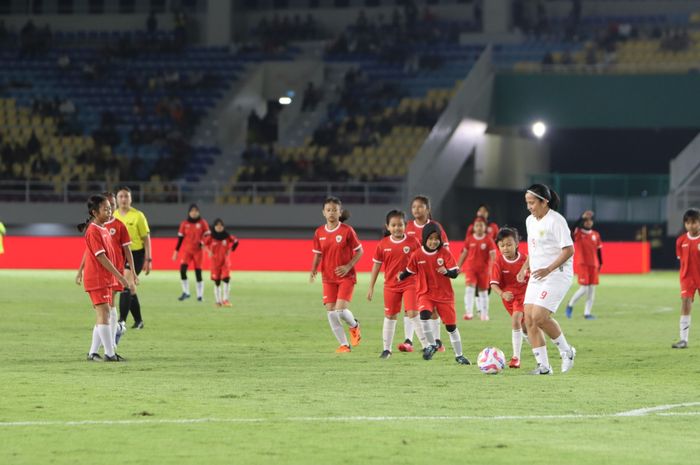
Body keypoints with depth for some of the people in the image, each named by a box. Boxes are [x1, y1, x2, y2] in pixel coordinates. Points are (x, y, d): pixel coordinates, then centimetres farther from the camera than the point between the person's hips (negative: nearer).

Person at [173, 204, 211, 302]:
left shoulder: (202, 223, 1)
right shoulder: (184, 224, 5)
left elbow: (208, 235, 2)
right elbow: (180, 238, 8)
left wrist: (203, 242, -19)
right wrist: (176, 251, 6)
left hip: (198, 251, -1)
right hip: (187, 250, 1)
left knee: (198, 272, 0)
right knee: (182, 269, -17)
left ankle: (200, 295, 8)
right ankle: (186, 292, -6)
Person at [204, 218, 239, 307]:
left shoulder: (228, 237, -7)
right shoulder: (211, 237, -7)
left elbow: (236, 241, 7)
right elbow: (204, 243, 8)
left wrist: (230, 250, 0)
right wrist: (209, 251, -1)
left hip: (225, 261, 0)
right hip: (215, 261, 0)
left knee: (226, 279, -14)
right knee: (217, 282, 5)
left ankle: (225, 300, -7)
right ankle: (218, 301, 15)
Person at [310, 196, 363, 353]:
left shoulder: (347, 230, -9)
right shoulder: (319, 233, 2)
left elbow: (359, 251, -3)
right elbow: (318, 254, 11)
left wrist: (348, 266, -15)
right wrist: (313, 271, -6)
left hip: (346, 276, -4)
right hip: (328, 278, 4)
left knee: (341, 309, -15)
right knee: (331, 312, -3)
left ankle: (354, 325, 19)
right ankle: (344, 344, 9)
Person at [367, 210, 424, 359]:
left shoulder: (412, 243, -6)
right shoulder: (383, 244, -1)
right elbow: (376, 265, 7)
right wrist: (371, 287, 7)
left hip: (409, 283, -3)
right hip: (391, 285, 3)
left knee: (412, 313, -13)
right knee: (390, 316, 9)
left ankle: (426, 345, -7)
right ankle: (387, 348, 20)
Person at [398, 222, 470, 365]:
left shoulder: (445, 253, -8)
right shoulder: (417, 255, -6)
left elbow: (455, 273, -11)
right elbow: (410, 270, 11)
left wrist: (446, 271, -28)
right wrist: (401, 276, -1)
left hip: (445, 294, 0)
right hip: (425, 294, 0)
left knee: (451, 325, 6)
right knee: (424, 315, -29)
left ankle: (459, 355, 22)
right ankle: (431, 345, -10)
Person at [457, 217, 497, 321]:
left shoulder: (488, 240, -4)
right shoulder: (469, 239, 3)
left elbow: (493, 255, -7)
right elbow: (464, 253, 12)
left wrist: (491, 268, -19)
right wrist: (458, 266, 13)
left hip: (484, 268, -1)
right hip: (470, 267, 1)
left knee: (483, 290, 9)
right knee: (470, 287, -18)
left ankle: (484, 313, 22)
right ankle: (468, 311, -23)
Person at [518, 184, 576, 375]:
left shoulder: (556, 221, -14)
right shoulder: (530, 221, 12)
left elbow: (569, 250, -18)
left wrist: (548, 269, -24)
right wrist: (524, 268, 11)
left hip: (557, 275, -9)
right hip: (537, 276, 9)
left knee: (539, 317, -18)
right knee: (529, 319, -2)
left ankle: (566, 351, 5)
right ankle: (543, 366, 3)